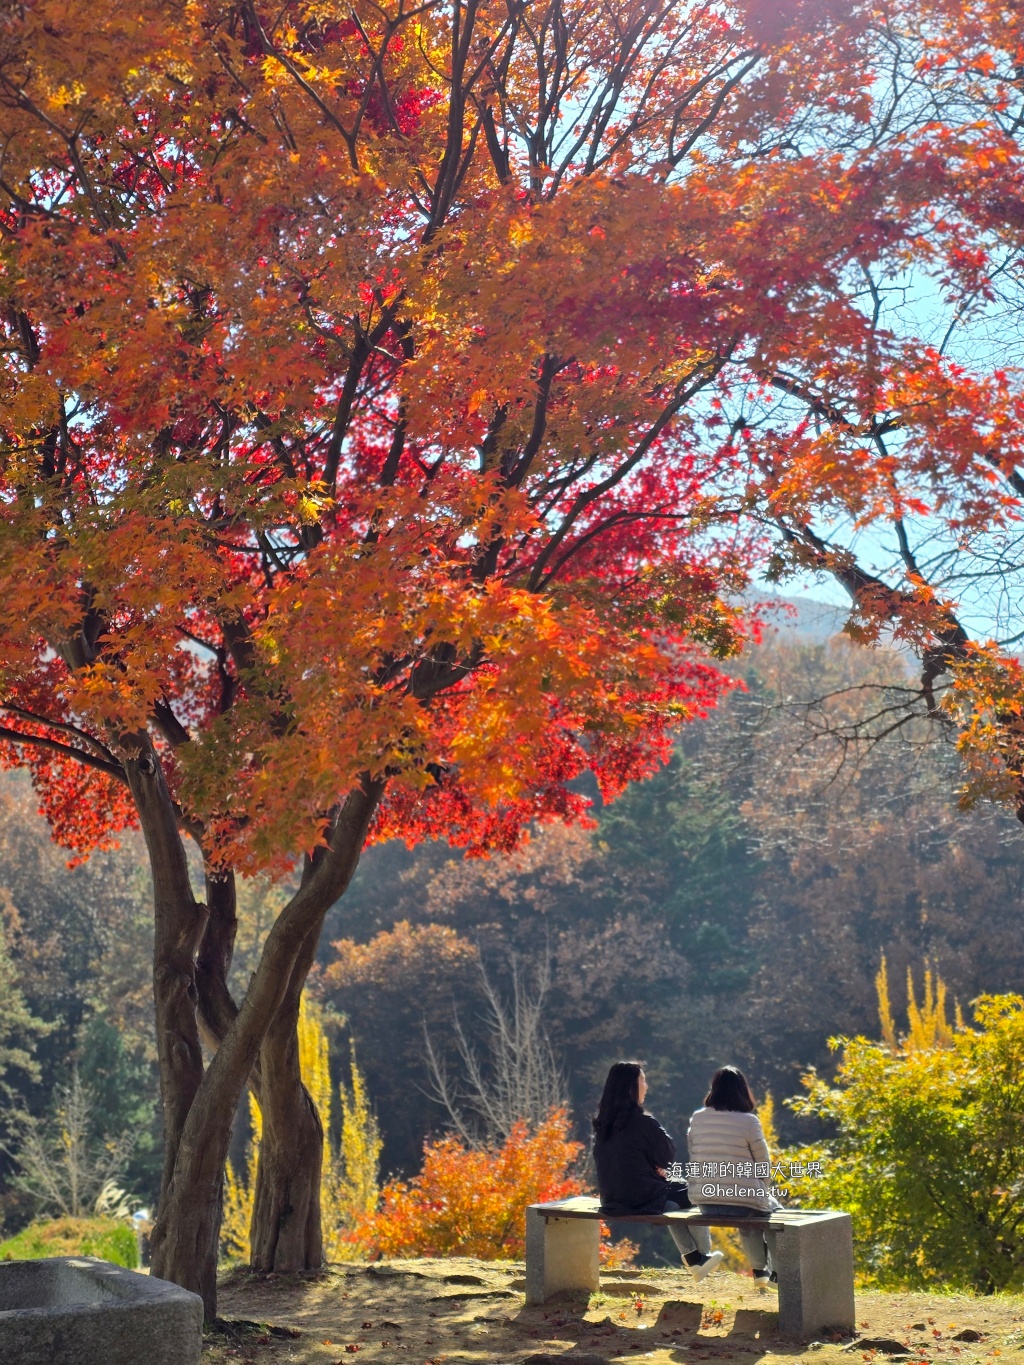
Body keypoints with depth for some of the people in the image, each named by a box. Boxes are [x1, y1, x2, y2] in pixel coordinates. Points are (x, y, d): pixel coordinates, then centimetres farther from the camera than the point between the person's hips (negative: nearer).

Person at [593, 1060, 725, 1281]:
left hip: (613, 1201, 7)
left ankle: (693, 1259, 38)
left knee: (671, 1196, 32)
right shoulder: (643, 1122, -20)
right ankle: (703, 1254, 32)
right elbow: (668, 1155, -7)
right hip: (643, 1200, -7)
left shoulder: (602, 1123, 2)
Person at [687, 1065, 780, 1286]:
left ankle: (759, 1270, 43)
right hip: (742, 1201, -4)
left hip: (704, 1203, 4)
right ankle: (777, 1272, 34)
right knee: (773, 1208, 30)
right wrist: (760, 1189, 15)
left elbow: (694, 1159, 6)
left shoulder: (697, 1119, -1)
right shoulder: (749, 1121, -12)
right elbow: (764, 1166, -4)